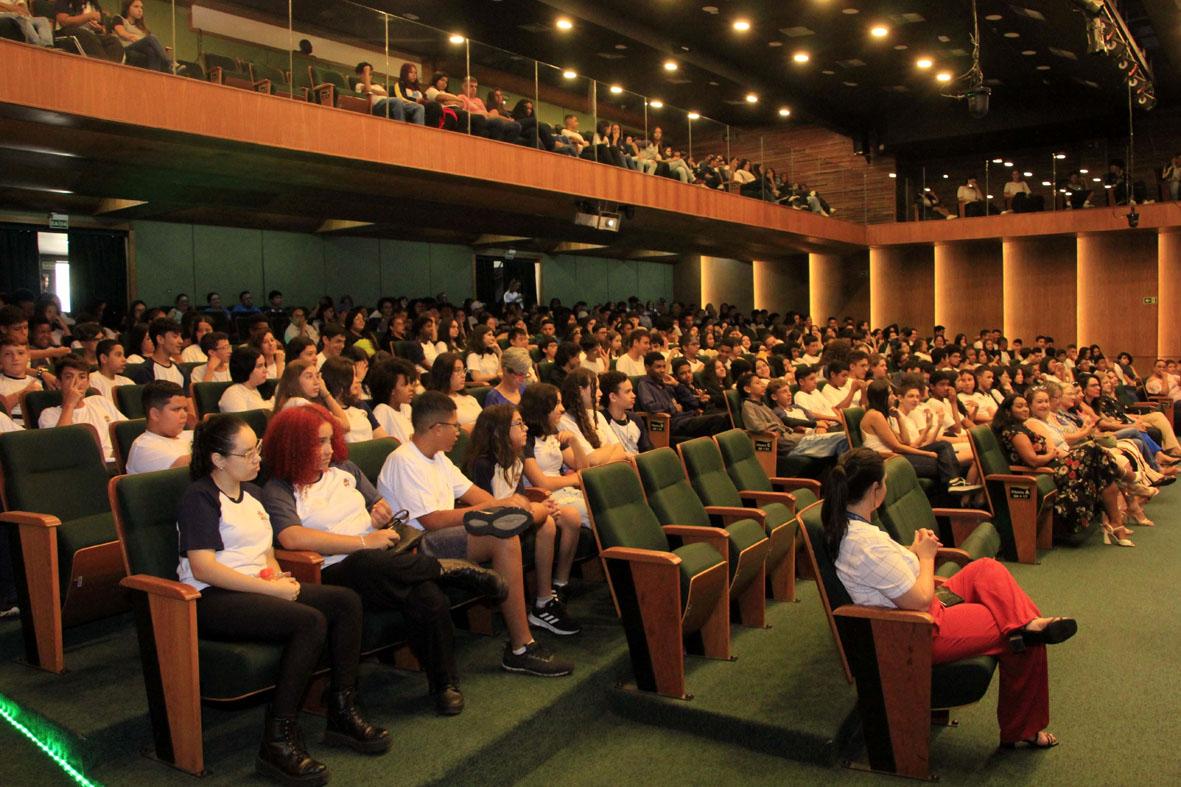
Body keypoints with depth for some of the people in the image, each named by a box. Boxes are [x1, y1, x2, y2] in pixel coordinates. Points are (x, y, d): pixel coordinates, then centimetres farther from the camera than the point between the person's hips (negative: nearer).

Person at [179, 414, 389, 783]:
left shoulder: (252, 493, 20)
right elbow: (202, 568, -18)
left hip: (256, 588, 9)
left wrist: (277, 573, 2)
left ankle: (342, 713, -3)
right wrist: (272, 588, -20)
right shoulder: (199, 498, -7)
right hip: (210, 600, -8)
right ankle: (277, 743, -23)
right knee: (310, 622, -30)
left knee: (347, 601, -11)